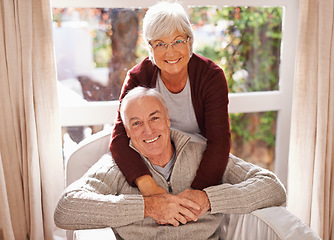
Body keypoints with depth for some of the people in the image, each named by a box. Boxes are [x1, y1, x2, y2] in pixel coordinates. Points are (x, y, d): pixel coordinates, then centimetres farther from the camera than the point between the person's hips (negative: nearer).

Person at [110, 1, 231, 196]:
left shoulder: (211, 76, -15)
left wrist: (197, 192, -35)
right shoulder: (138, 78, -13)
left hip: (202, 163, -1)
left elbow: (219, 141, -21)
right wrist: (146, 184, -40)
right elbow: (120, 137, -23)